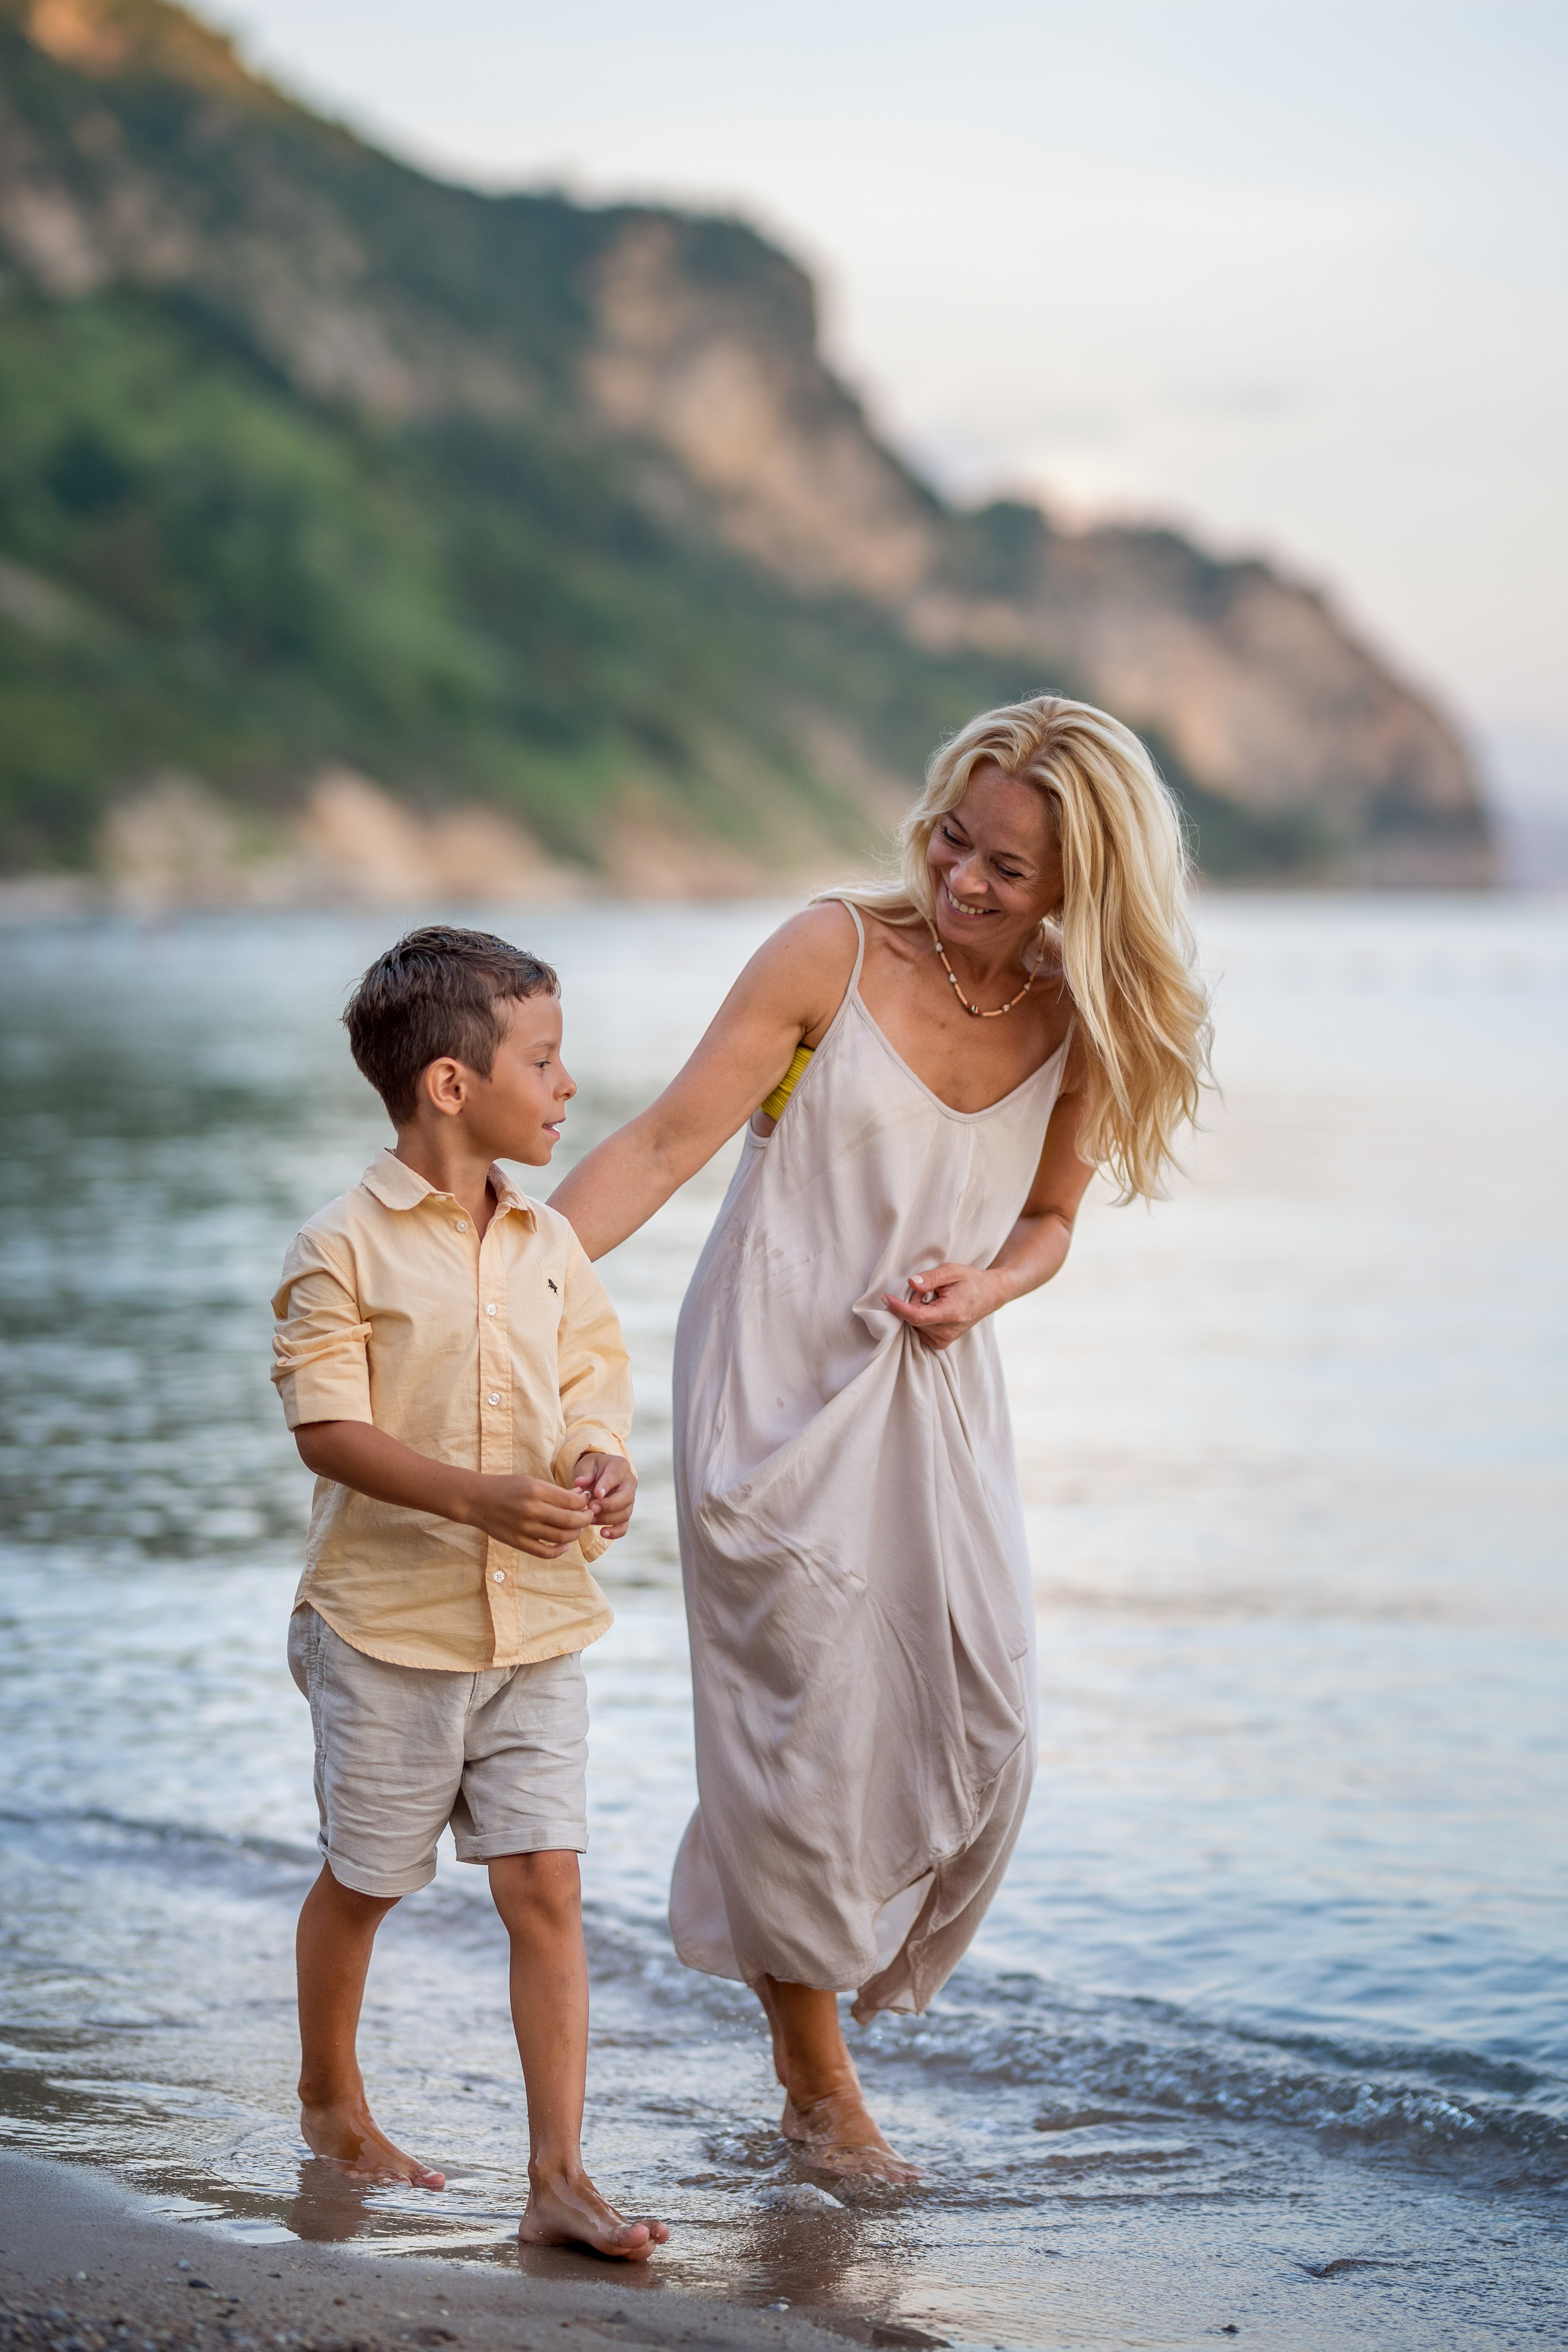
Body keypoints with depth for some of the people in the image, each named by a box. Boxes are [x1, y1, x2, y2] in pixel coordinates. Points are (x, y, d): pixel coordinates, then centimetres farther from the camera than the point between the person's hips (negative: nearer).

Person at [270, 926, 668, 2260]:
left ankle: (560, 2179, -3)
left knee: (546, 1888, -3)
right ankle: (332, 2101, 37)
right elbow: (328, 1429, -15)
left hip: (537, 1625, 4)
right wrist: (476, 1498, -28)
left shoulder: (550, 1245, 8)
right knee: (365, 1880, 13)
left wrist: (601, 1460, -10)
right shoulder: (345, 1249, -10)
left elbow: (592, 1383, 14)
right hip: (389, 1620, -4)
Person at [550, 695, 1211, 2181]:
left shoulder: (1082, 1022, 0)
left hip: (934, 1390, 4)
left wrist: (984, 1285, -9)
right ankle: (816, 2084, 15)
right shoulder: (835, 954, -11)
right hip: (778, 1380, -4)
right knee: (807, 1710, -1)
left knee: (979, 1711, -2)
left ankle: (841, 1965, 27)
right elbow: (667, 1143, -11)